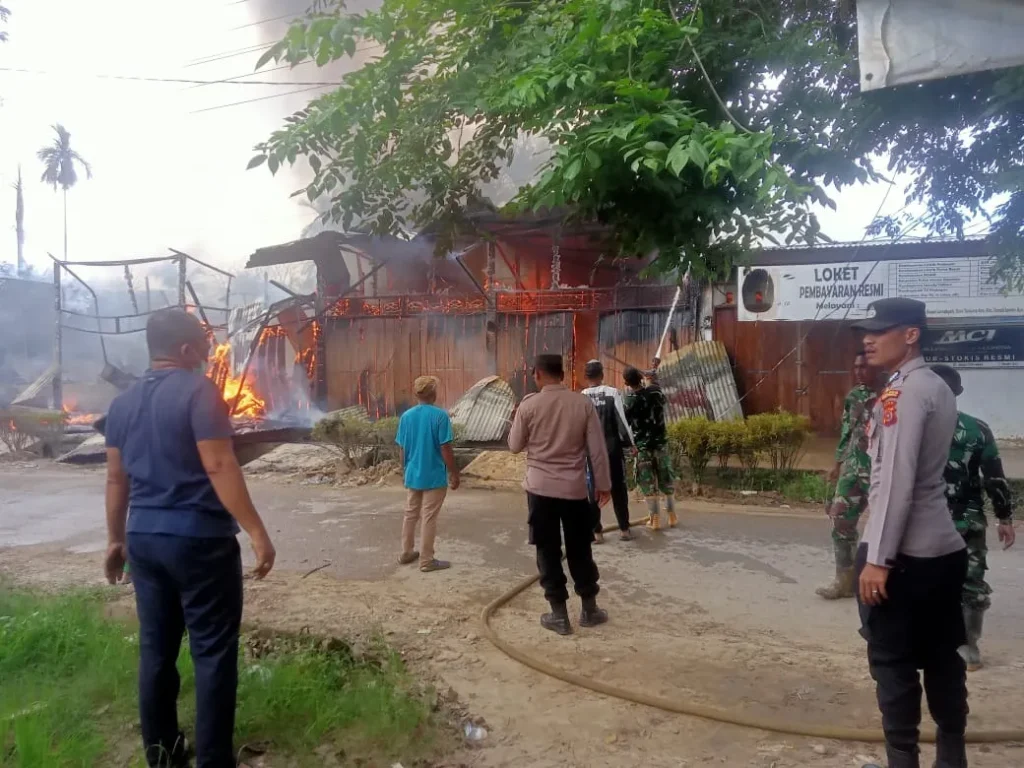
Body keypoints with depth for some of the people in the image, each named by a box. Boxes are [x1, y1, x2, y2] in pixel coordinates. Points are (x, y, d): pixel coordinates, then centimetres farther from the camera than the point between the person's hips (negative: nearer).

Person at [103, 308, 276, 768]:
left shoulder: (123, 403, 10)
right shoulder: (199, 392, -12)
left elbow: (116, 478, 14)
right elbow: (219, 466, -19)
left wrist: (116, 539, 22)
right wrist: (256, 531, -18)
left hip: (144, 538, 7)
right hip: (200, 538, -7)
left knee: (156, 648, 14)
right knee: (213, 652, 1)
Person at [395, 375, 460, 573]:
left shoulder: (406, 416, 1)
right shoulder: (440, 415, -15)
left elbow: (402, 449, 5)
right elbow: (446, 449, -15)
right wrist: (454, 473, -5)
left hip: (412, 476, 5)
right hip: (434, 476, -5)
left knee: (410, 515, 17)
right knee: (429, 518, 2)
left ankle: (406, 553, 29)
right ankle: (427, 560, 9)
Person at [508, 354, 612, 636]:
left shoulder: (529, 405, -6)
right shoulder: (583, 403, -3)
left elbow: (515, 446, 4)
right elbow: (597, 449, -2)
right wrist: (604, 484, 7)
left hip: (541, 488, -1)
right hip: (575, 488, 1)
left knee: (548, 551, 7)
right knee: (580, 550, 14)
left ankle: (559, 615, 12)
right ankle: (589, 609, 24)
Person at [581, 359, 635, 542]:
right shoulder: (612, 393, -7)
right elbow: (621, 420, -9)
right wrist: (629, 442, 2)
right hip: (612, 447, -1)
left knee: (593, 490, 8)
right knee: (618, 488, 9)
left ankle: (596, 531, 10)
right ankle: (624, 529, 15)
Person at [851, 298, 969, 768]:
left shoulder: (900, 393, -15)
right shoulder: (939, 388, 13)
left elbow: (896, 479, -21)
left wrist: (877, 558, -19)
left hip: (903, 554, -9)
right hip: (945, 548, 9)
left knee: (891, 660, 3)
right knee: (942, 656, 16)